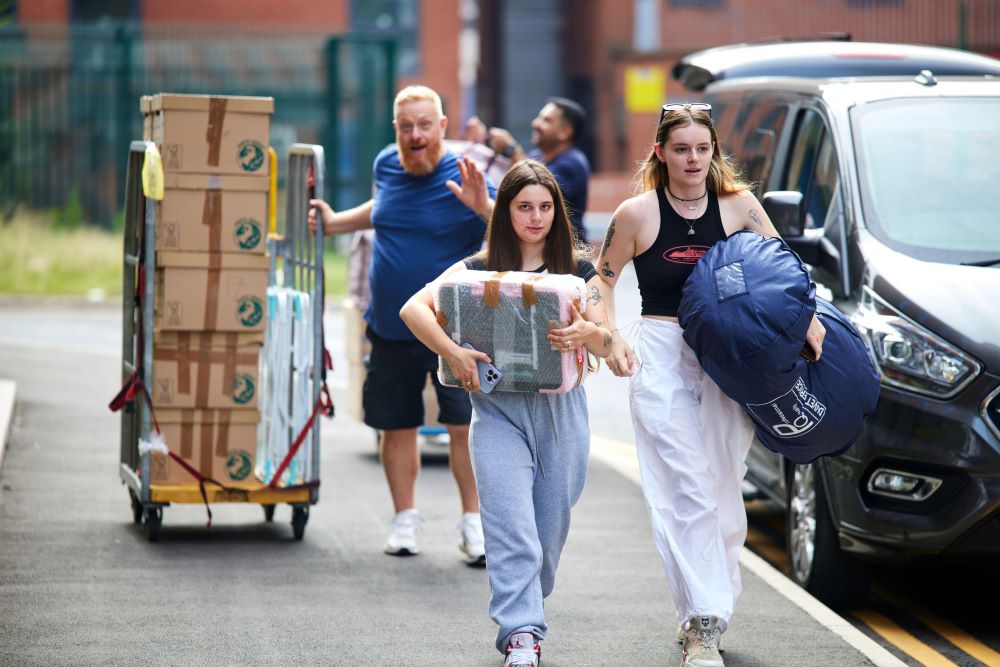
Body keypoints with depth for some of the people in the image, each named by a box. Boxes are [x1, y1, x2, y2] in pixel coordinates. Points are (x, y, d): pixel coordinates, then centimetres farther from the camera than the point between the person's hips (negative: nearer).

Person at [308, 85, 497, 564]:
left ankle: (473, 523, 1)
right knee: (396, 427, 11)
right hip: (391, 328, 5)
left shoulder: (462, 180, -13)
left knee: (466, 425, -9)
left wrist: (485, 209, -37)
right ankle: (405, 520, 24)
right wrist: (335, 222, 21)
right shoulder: (387, 165, 4)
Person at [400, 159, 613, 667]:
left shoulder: (578, 271, 8)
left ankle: (520, 618, 27)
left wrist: (588, 332, -23)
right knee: (512, 529, -13)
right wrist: (451, 352, -23)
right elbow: (413, 308, -8)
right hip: (499, 410, -2)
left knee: (549, 530, 8)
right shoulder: (479, 270, 3)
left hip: (561, 411, 2)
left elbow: (604, 344, 1)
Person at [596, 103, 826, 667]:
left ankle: (705, 618, 20)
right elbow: (604, 278, 7)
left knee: (723, 493, 7)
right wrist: (612, 338, -7)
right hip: (662, 360, -3)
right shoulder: (638, 213, -3)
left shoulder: (737, 205, 2)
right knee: (688, 493, -11)